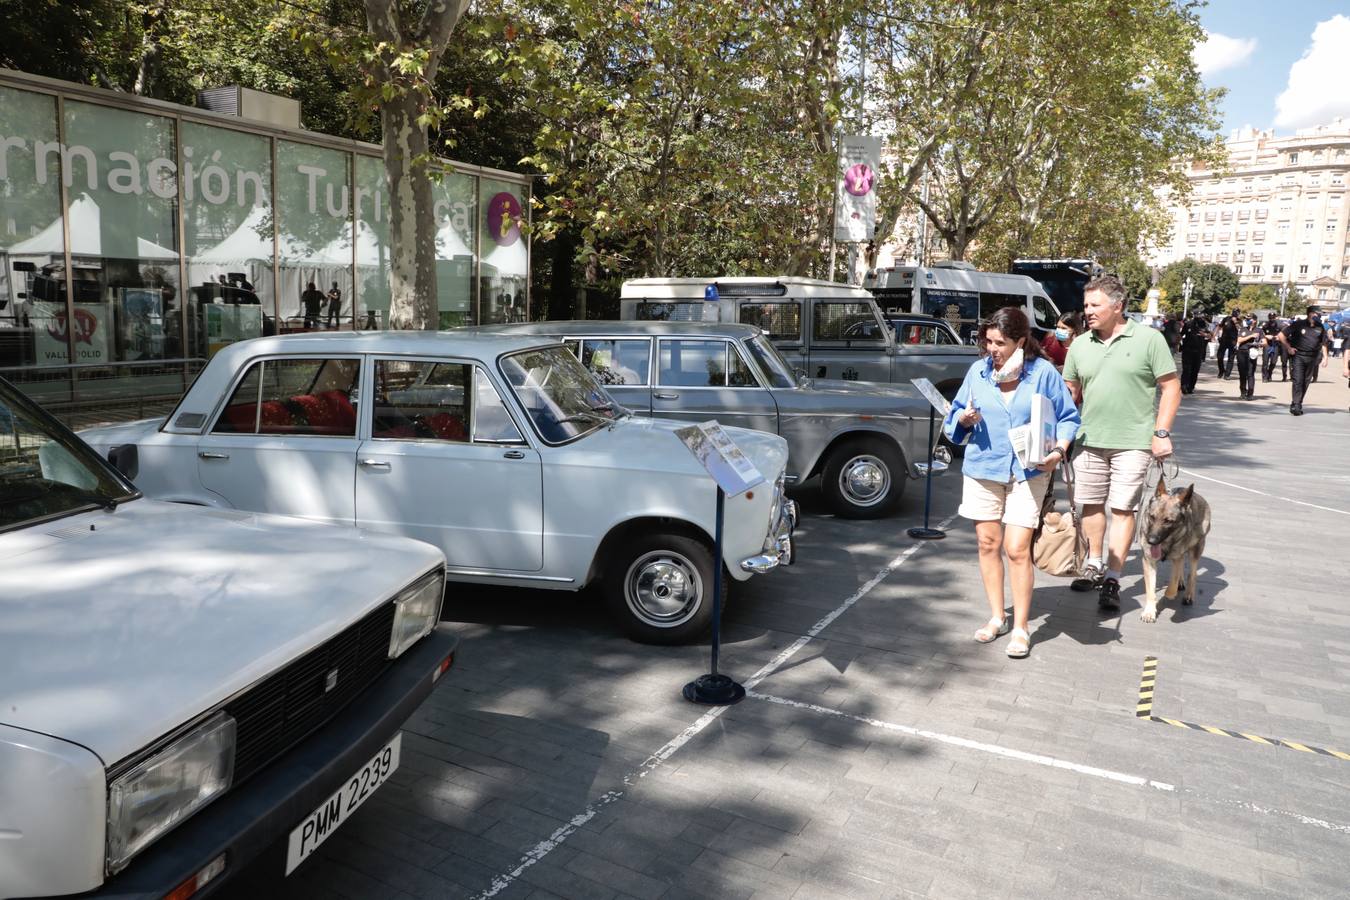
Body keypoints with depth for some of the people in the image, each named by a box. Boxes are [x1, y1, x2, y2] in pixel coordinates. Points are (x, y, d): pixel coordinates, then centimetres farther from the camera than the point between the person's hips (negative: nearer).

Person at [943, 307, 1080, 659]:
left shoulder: (1043, 372, -6)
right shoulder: (978, 370, 2)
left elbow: (1068, 418, 2)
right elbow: (956, 415, 11)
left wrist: (1059, 450, -15)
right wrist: (965, 419, -12)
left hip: (1027, 473, -3)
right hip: (982, 468, 3)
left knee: (1017, 550, -7)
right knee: (988, 543, 9)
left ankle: (1021, 628, 7)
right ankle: (997, 617, 25)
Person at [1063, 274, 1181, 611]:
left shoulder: (1148, 339, -4)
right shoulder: (1080, 346, 7)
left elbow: (1171, 387, -3)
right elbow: (1071, 393, 16)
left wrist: (1161, 432, -10)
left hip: (1133, 441, -4)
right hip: (1089, 440, 4)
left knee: (1122, 509, -1)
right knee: (1091, 505, 13)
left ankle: (1112, 580, 4)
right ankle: (1094, 563, 32)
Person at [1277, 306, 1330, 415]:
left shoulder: (1320, 327, 10)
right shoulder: (1299, 324, -3)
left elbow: (1323, 343, 18)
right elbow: (1281, 335, -2)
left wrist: (1325, 357, 10)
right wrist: (1289, 348, -5)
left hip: (1312, 358, 5)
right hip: (1298, 356, -4)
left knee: (1305, 382, 7)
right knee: (1298, 381, -12)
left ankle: (1297, 404, 15)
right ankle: (1296, 405, -14)